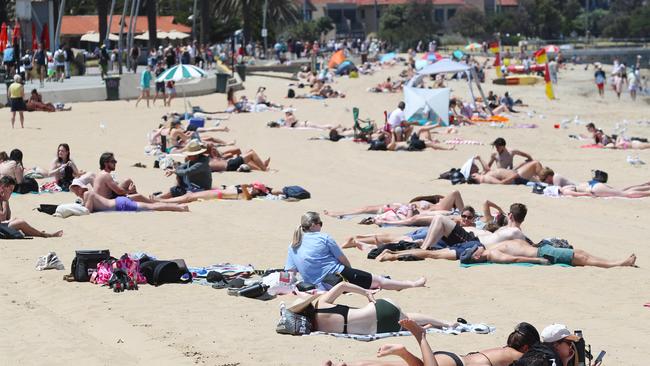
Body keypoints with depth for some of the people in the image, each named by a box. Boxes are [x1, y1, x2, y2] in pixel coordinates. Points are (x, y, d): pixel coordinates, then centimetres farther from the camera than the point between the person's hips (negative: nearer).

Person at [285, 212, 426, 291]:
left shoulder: (293, 246, 8)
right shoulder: (323, 238, -7)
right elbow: (343, 260, 0)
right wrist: (350, 272, 21)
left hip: (321, 286, 6)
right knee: (378, 280, 8)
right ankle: (413, 284, 17)